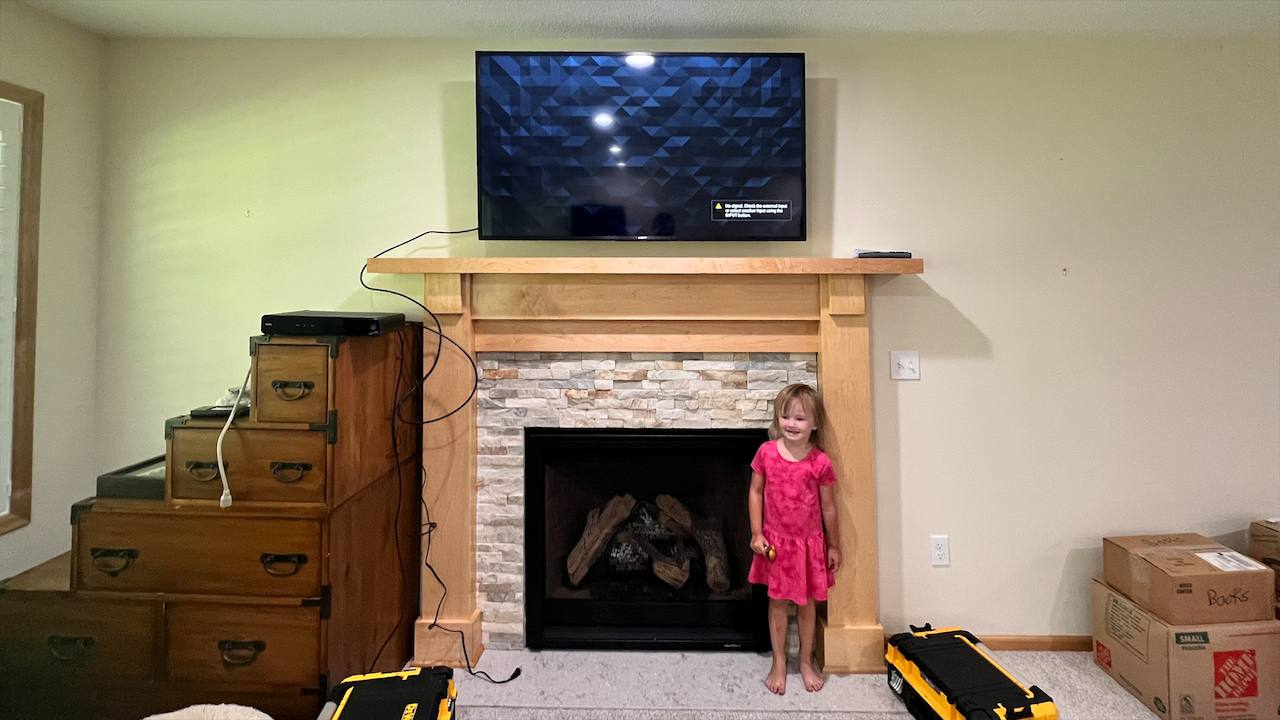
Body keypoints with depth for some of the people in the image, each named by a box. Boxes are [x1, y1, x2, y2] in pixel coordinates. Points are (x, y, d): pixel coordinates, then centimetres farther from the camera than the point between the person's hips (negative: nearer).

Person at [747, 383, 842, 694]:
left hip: (809, 542, 0)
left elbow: (828, 507, -2)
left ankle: (806, 661, 35)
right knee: (777, 602, 12)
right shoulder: (766, 452, -11)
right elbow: (755, 492, -2)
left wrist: (834, 546, 5)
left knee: (807, 602, 15)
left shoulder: (820, 462, -13)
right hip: (775, 541, 0)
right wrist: (756, 533, -6)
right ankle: (779, 663, 30)